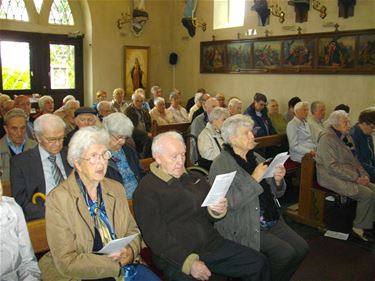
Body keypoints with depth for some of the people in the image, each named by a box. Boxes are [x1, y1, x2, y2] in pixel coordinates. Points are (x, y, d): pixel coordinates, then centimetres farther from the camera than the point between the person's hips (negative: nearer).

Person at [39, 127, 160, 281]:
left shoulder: (116, 188, 5)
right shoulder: (58, 199, -11)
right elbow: (67, 262, -13)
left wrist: (130, 251, -10)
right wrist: (117, 264, -16)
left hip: (123, 266, 5)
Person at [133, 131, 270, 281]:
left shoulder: (195, 178, 14)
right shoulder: (146, 190, -6)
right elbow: (156, 236, -12)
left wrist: (217, 210, -6)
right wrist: (189, 262, -20)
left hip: (212, 245, 6)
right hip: (177, 258, -6)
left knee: (259, 263, -3)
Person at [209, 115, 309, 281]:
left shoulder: (255, 158, 12)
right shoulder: (221, 164, -10)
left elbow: (276, 193, 16)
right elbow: (230, 202, -22)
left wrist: (278, 180, -6)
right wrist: (254, 179, -22)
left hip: (272, 220, 7)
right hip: (244, 227, -7)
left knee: (302, 248, -5)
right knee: (285, 252, -19)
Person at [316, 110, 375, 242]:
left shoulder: (346, 136, 13)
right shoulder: (327, 139, -15)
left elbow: (354, 159, 20)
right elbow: (332, 166, -21)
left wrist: (363, 174, 3)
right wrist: (356, 178, -20)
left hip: (351, 175, 9)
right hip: (333, 178, -9)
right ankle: (360, 227, -3)